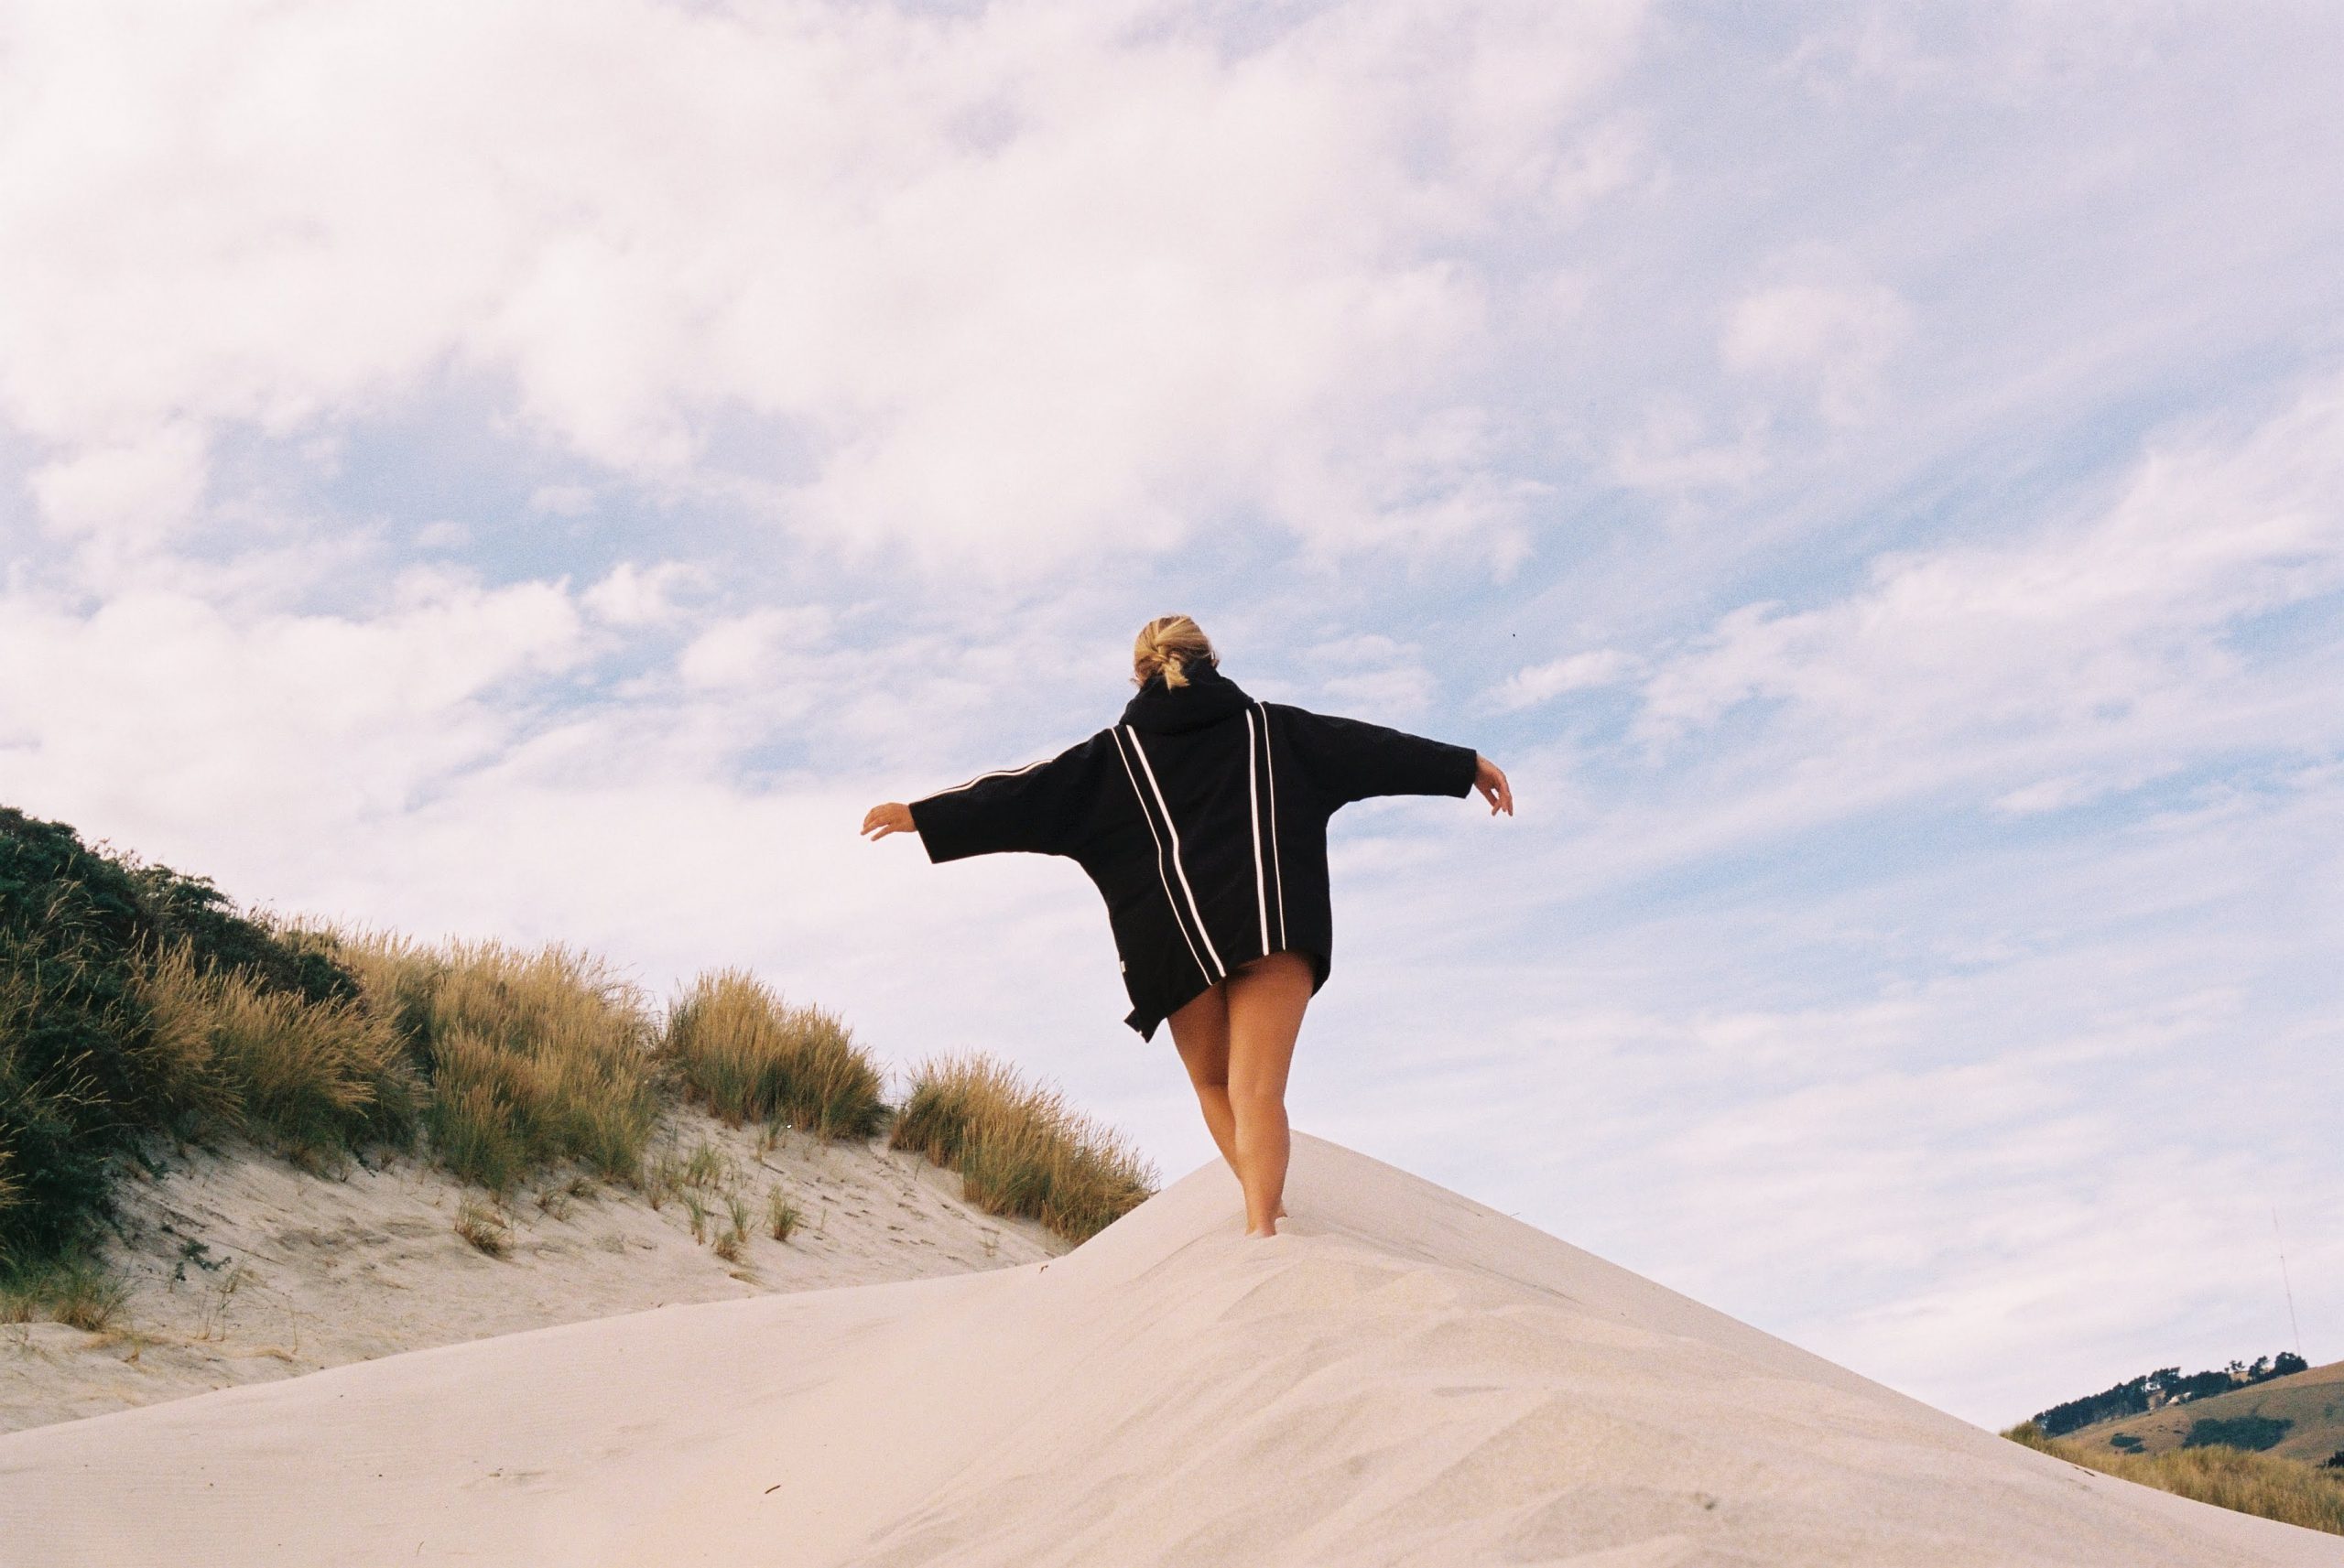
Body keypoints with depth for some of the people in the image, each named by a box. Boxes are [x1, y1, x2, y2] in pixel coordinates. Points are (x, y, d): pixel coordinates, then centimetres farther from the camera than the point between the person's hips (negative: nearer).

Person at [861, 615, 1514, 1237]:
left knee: (1214, 1084, 19)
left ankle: (1266, 1206, 10)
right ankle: (1262, 1224, -27)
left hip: (1175, 935, 0)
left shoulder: (1117, 751, 15)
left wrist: (922, 815, 15)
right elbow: (1369, 745, 22)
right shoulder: (1269, 727, 18)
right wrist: (1465, 764, 28)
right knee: (1257, 1088, -9)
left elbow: (1029, 791, 12)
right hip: (1273, 923, 0)